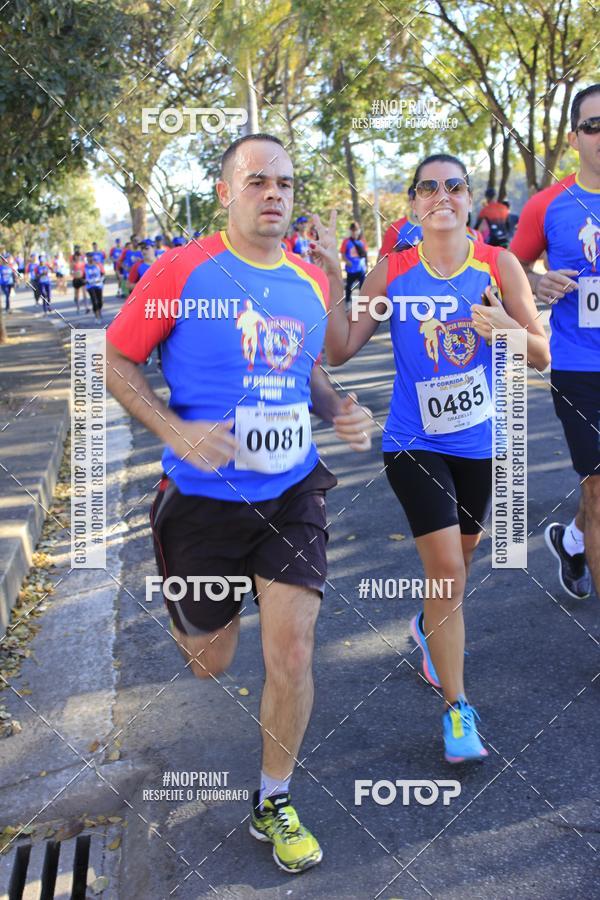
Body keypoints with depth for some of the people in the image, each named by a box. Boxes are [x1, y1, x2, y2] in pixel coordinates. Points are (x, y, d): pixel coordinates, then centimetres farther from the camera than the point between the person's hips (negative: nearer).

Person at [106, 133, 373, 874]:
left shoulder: (311, 282, 3)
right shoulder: (182, 271, -12)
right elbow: (113, 359, -6)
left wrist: (341, 411, -2)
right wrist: (175, 429, -21)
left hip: (291, 493, 3)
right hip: (203, 499, -2)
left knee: (292, 654, -4)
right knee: (209, 663, 14)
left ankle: (273, 805, 22)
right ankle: (182, 612, 55)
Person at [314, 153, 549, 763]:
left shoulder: (499, 265, -5)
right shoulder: (393, 272, -5)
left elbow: (541, 356, -3)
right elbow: (339, 351, -8)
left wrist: (508, 327, -23)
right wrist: (332, 276, -17)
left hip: (481, 442, 3)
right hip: (415, 443, -2)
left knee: (458, 561, 21)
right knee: (446, 569, -10)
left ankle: (429, 629, 54)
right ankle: (457, 712, 3)